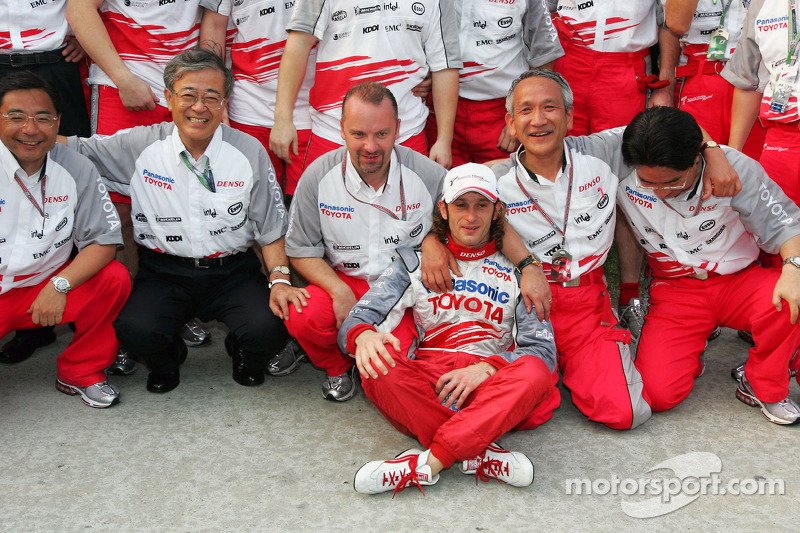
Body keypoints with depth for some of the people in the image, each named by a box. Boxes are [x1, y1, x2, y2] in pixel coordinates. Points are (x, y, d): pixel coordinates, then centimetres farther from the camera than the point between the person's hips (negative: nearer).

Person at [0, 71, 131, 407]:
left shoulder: (76, 170, -3)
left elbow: (105, 241, -5)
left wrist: (60, 285, -19)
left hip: (45, 289, 3)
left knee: (114, 278, -20)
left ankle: (79, 371, 1)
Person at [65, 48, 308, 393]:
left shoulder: (249, 152, -2)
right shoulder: (138, 147, -2)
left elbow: (271, 229, 2)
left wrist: (280, 279, -12)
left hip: (232, 273, 0)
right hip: (163, 272, 0)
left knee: (269, 326, -27)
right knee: (134, 330, -28)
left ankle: (244, 353, 14)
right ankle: (165, 360, 12)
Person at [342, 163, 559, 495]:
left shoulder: (515, 269, 14)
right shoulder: (415, 262, 14)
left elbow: (543, 348, 3)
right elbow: (356, 320, 2)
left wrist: (486, 369, -16)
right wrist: (363, 336, -24)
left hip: (492, 386, 0)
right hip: (426, 385, 0)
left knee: (534, 372, -33)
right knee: (377, 366, -31)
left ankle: (428, 462, -35)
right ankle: (480, 454, -32)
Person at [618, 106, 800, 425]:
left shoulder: (734, 166, -16)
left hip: (739, 280, 0)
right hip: (675, 291, 0)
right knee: (659, 393, -21)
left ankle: (764, 387, -5)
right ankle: (688, 355, 18)